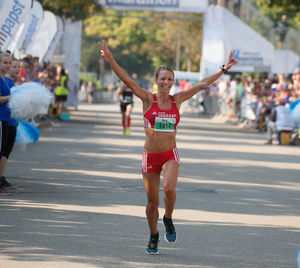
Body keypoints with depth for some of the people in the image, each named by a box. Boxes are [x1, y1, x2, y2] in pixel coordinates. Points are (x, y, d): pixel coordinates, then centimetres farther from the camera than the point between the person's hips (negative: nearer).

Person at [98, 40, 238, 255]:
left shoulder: (177, 100, 4)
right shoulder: (148, 99, -2)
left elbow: (202, 85, 7)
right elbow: (127, 80, -12)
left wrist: (224, 69, 7)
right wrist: (111, 61, -23)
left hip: (170, 154, 0)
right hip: (150, 155, 0)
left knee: (169, 187, -26)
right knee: (152, 200, 5)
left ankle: (168, 220, 2)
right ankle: (154, 236, 27)